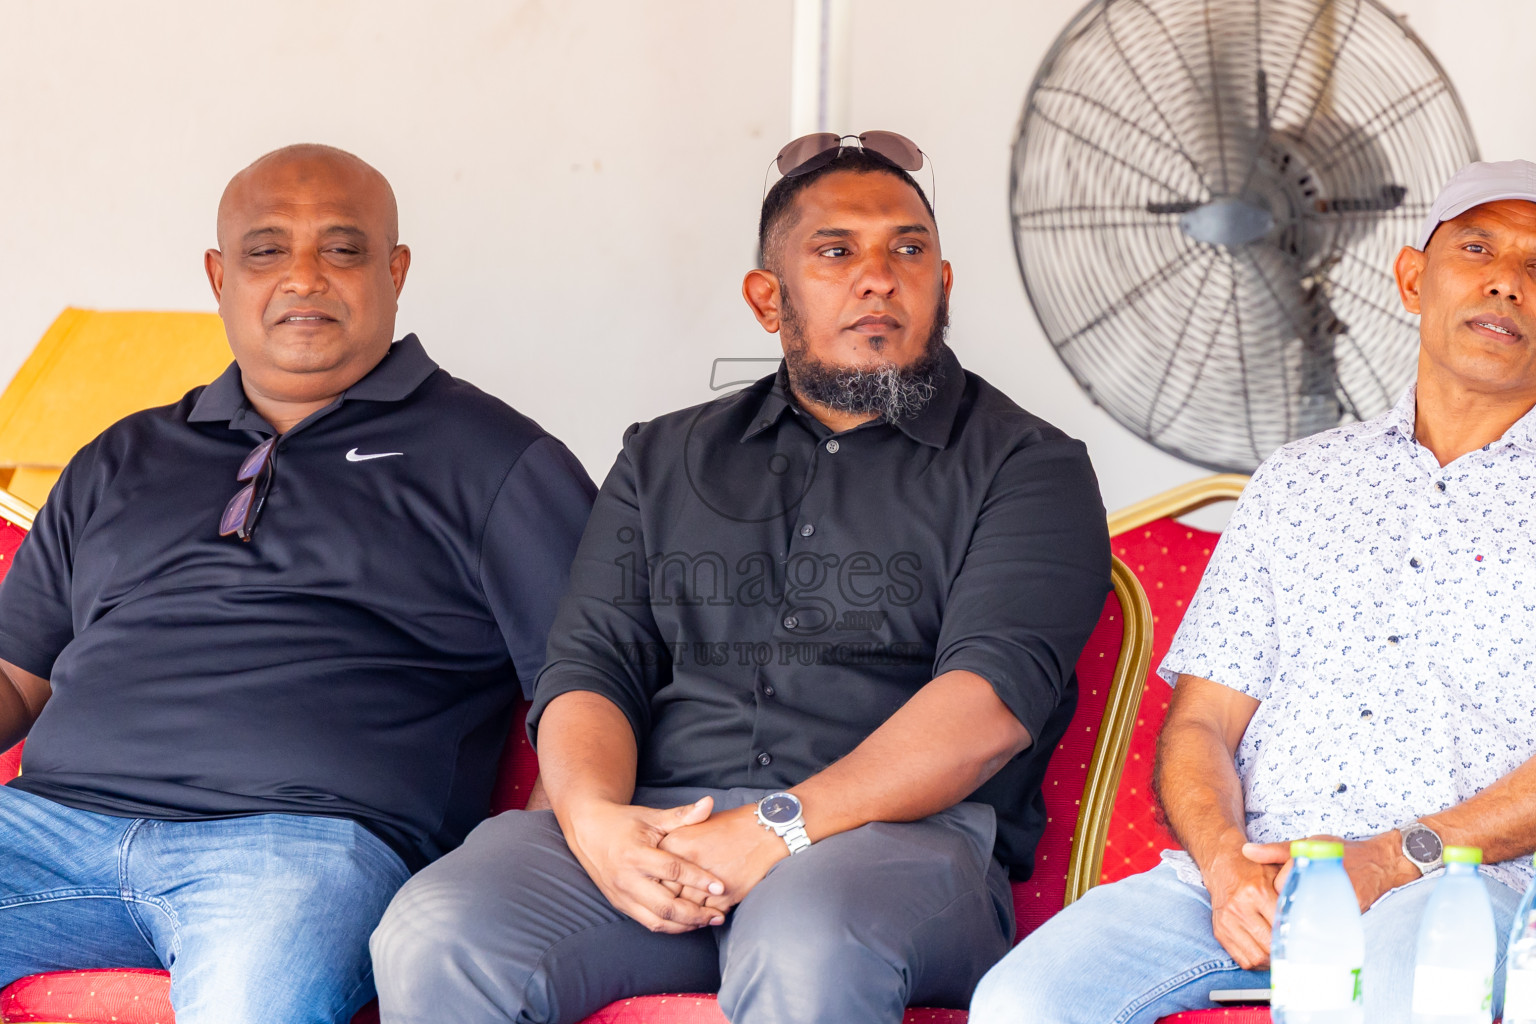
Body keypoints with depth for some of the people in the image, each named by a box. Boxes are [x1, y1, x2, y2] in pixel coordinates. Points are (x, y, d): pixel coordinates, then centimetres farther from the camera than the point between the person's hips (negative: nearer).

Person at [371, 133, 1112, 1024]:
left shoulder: (1027, 467, 10)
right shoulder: (667, 460, 24)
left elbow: (994, 697, -6)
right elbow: (590, 665, 14)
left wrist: (782, 828, -18)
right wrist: (594, 818, -11)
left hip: (899, 829, -3)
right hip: (657, 826, 3)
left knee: (805, 945, -39)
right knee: (435, 938, -26)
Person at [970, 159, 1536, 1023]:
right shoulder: (1301, 480, 23)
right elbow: (1200, 722, 15)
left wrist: (1398, 858, -14)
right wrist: (1225, 863, -6)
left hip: (1457, 878, -4)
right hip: (1248, 873, 4)